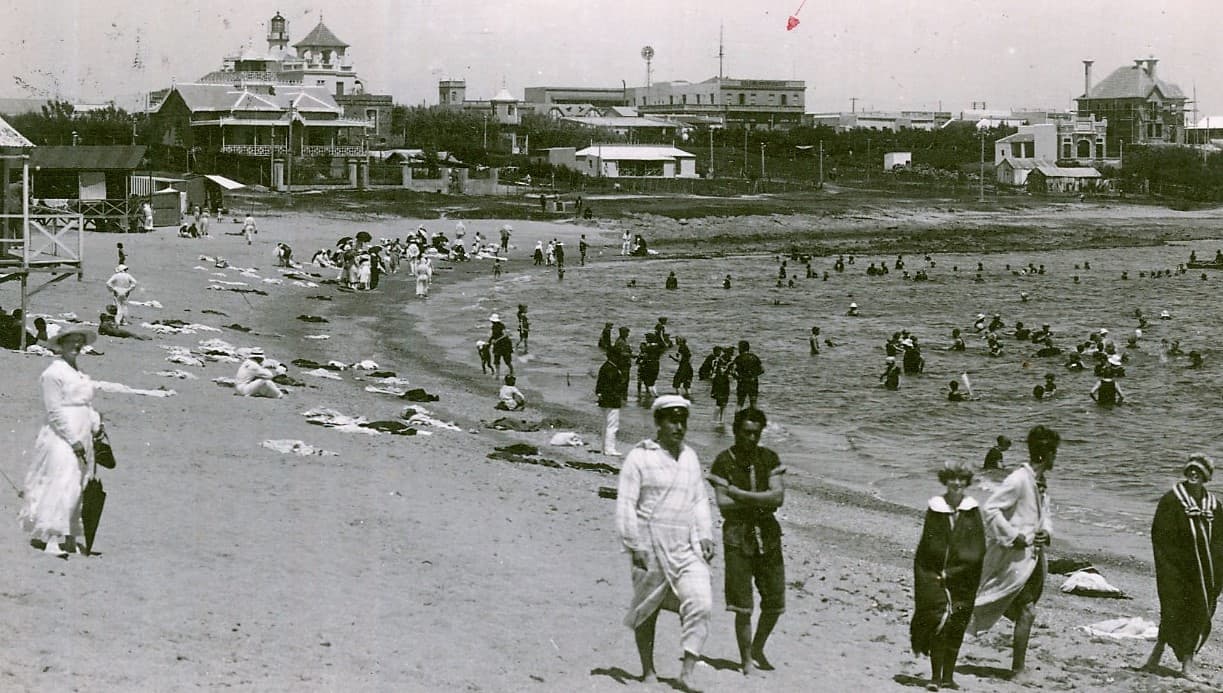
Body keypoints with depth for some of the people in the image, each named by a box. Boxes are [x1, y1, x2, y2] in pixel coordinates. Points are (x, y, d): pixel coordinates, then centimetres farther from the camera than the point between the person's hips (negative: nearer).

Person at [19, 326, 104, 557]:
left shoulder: (80, 375, 18)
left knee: (75, 488, 9)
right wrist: (74, 441, -16)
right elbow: (55, 412, -13)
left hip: (80, 440, 9)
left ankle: (68, 539, 13)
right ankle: (42, 536, -9)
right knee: (60, 485, -13)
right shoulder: (53, 373, -8)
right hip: (61, 438, -9)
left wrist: (96, 426, 4)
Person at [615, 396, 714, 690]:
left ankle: (687, 673, -11)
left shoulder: (690, 457, 15)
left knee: (701, 603, -13)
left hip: (687, 548, 4)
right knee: (647, 610, 6)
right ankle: (648, 671, 22)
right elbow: (625, 504, -6)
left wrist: (705, 536, 10)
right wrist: (635, 546, -11)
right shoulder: (640, 457, -4)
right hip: (651, 547, -4)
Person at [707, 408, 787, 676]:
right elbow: (723, 506, -13)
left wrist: (735, 492, -15)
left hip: (767, 532, 4)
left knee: (775, 603, 8)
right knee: (743, 606, -3)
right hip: (738, 534, -4)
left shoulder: (769, 458, 4)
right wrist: (762, 501, -13)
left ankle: (758, 650, 31)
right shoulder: (723, 461, -5)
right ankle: (746, 660, 12)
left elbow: (778, 497, -10)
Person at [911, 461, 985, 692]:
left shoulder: (972, 511, 3)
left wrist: (953, 572, -5)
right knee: (938, 622, -10)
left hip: (963, 579, 1)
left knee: (956, 627, 4)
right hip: (934, 575, -1)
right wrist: (924, 575, -3)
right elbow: (926, 545, 5)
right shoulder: (935, 509, 1)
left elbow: (978, 550, 2)